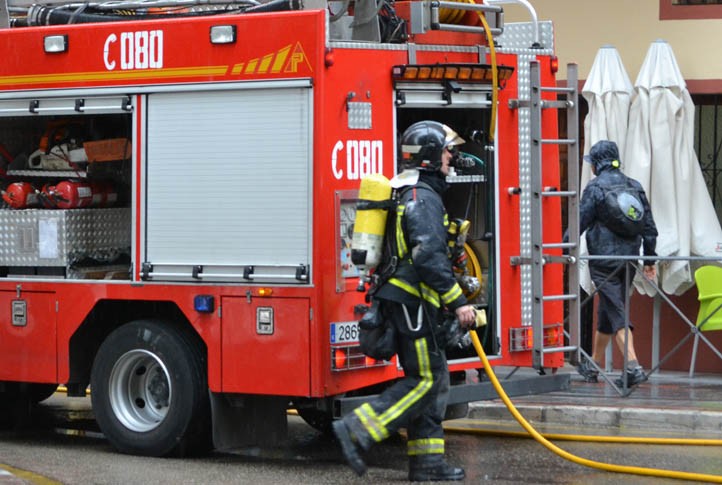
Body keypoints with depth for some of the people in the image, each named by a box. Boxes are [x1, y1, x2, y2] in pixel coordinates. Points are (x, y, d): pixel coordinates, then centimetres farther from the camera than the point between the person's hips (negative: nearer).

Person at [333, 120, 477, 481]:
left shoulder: (405, 193, 19)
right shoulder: (423, 197, -14)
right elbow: (429, 256, -24)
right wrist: (457, 301, -23)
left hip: (404, 299, 10)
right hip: (413, 301, -10)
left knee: (434, 378, 11)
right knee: (424, 380, -9)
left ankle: (427, 460, 11)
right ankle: (356, 431, -13)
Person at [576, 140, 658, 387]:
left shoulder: (595, 188, -8)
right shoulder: (634, 186, 10)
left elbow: (580, 222, -9)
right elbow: (648, 225, 12)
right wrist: (650, 259, 18)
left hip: (603, 258, -6)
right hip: (628, 257, 6)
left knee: (617, 313, -7)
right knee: (607, 310, 18)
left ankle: (633, 366, -20)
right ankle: (593, 365, 29)